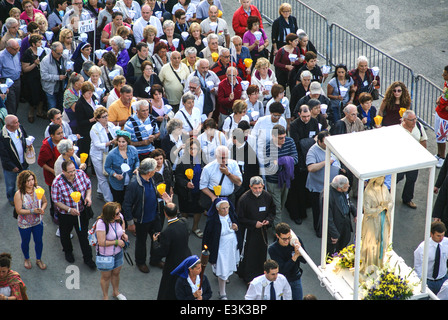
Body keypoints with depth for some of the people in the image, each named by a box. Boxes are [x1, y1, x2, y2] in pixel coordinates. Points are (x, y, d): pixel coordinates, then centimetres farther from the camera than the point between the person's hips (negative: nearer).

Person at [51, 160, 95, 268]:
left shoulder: (81, 174, -17)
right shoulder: (57, 183, -28)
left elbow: (88, 186, 2)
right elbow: (57, 201, -19)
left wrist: (88, 196, -18)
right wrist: (69, 210, -30)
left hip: (82, 211, 2)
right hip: (65, 214, -2)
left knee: (84, 235, 13)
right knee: (65, 235, 24)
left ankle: (88, 258, 30)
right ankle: (68, 252, 53)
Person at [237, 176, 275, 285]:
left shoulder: (267, 196, -8)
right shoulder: (244, 199, -22)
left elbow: (272, 210, 9)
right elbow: (240, 218, -14)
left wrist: (268, 220, -10)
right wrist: (254, 224, -20)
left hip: (262, 230, 5)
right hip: (248, 232, -4)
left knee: (262, 252, 16)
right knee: (248, 255, 4)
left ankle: (260, 274, 35)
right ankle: (248, 277, 20)